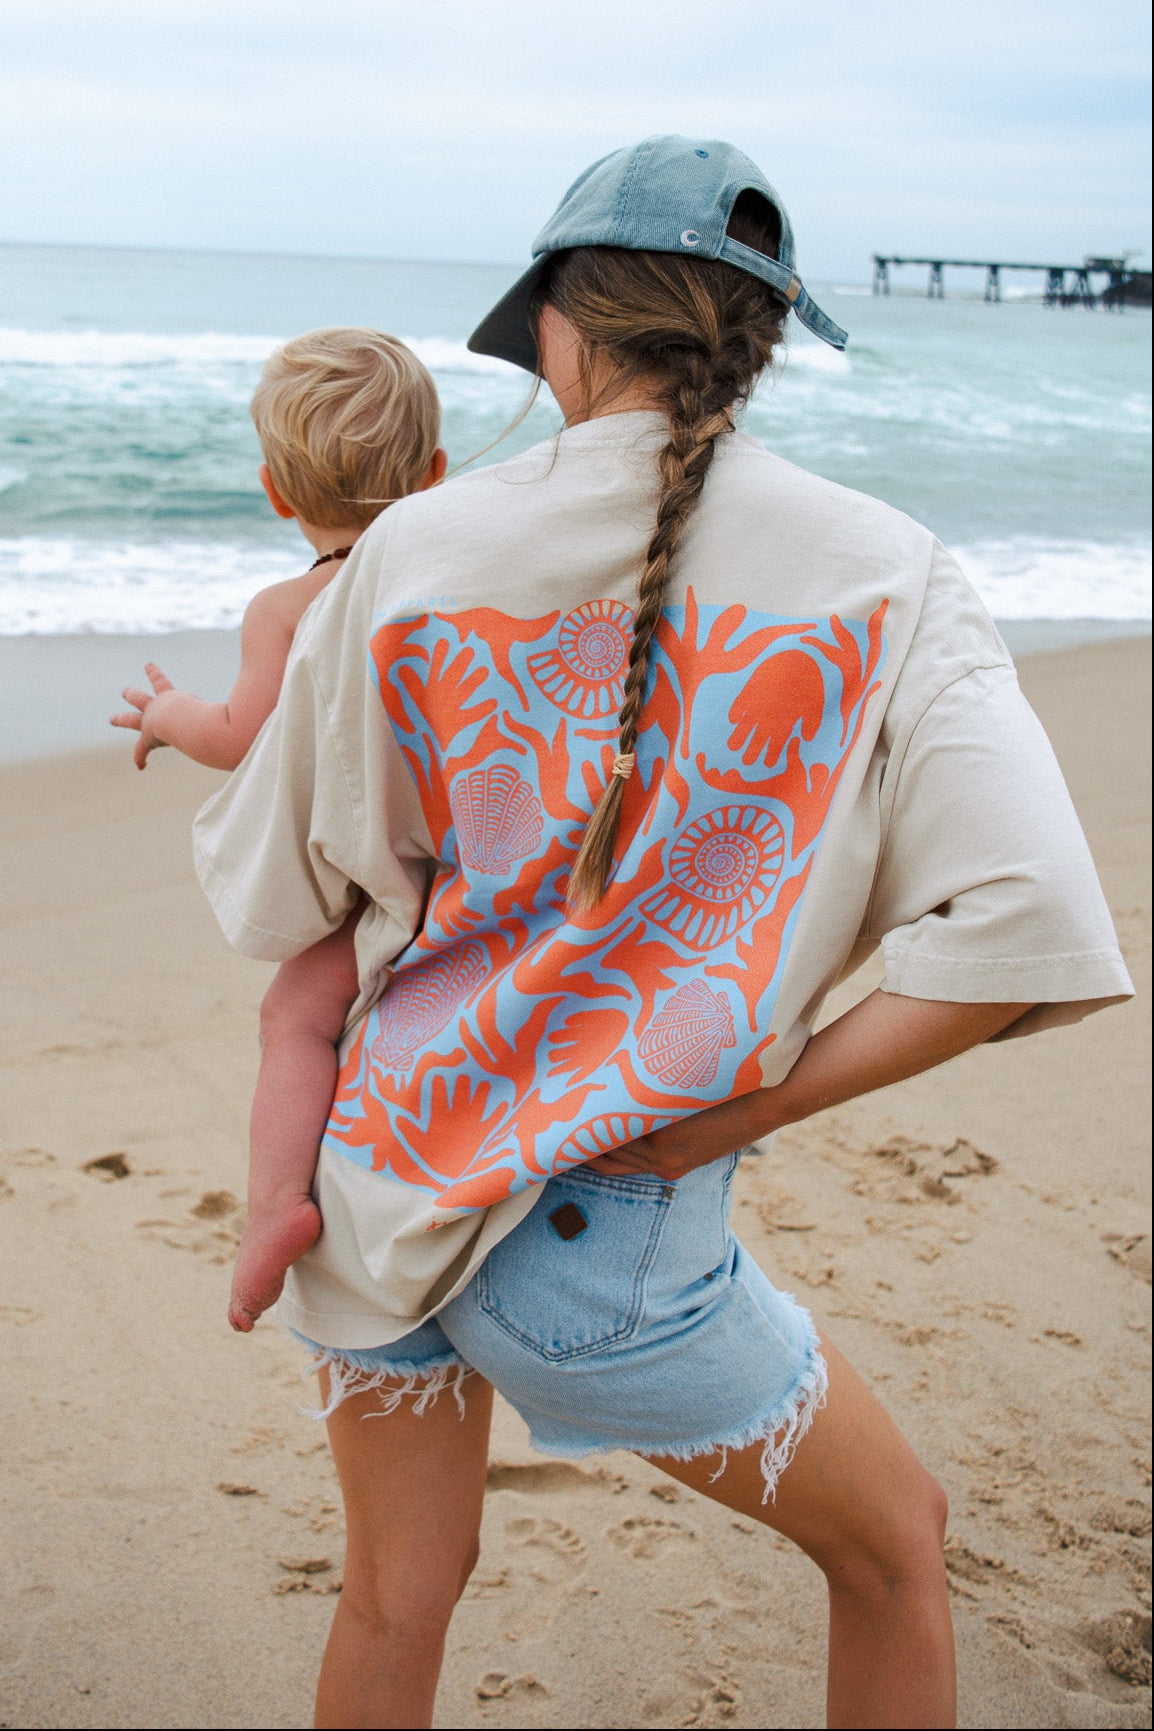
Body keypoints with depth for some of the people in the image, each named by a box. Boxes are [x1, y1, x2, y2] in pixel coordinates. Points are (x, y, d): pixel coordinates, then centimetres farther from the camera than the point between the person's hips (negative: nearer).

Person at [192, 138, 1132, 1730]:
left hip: (383, 1166, 4)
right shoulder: (880, 579, -9)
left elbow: (271, 897, 2)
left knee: (398, 1602, 24)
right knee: (893, 1539, 22)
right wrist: (737, 1112, -11)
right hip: (605, 1238, -3)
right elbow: (1025, 931, -20)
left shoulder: (411, 556, -5)